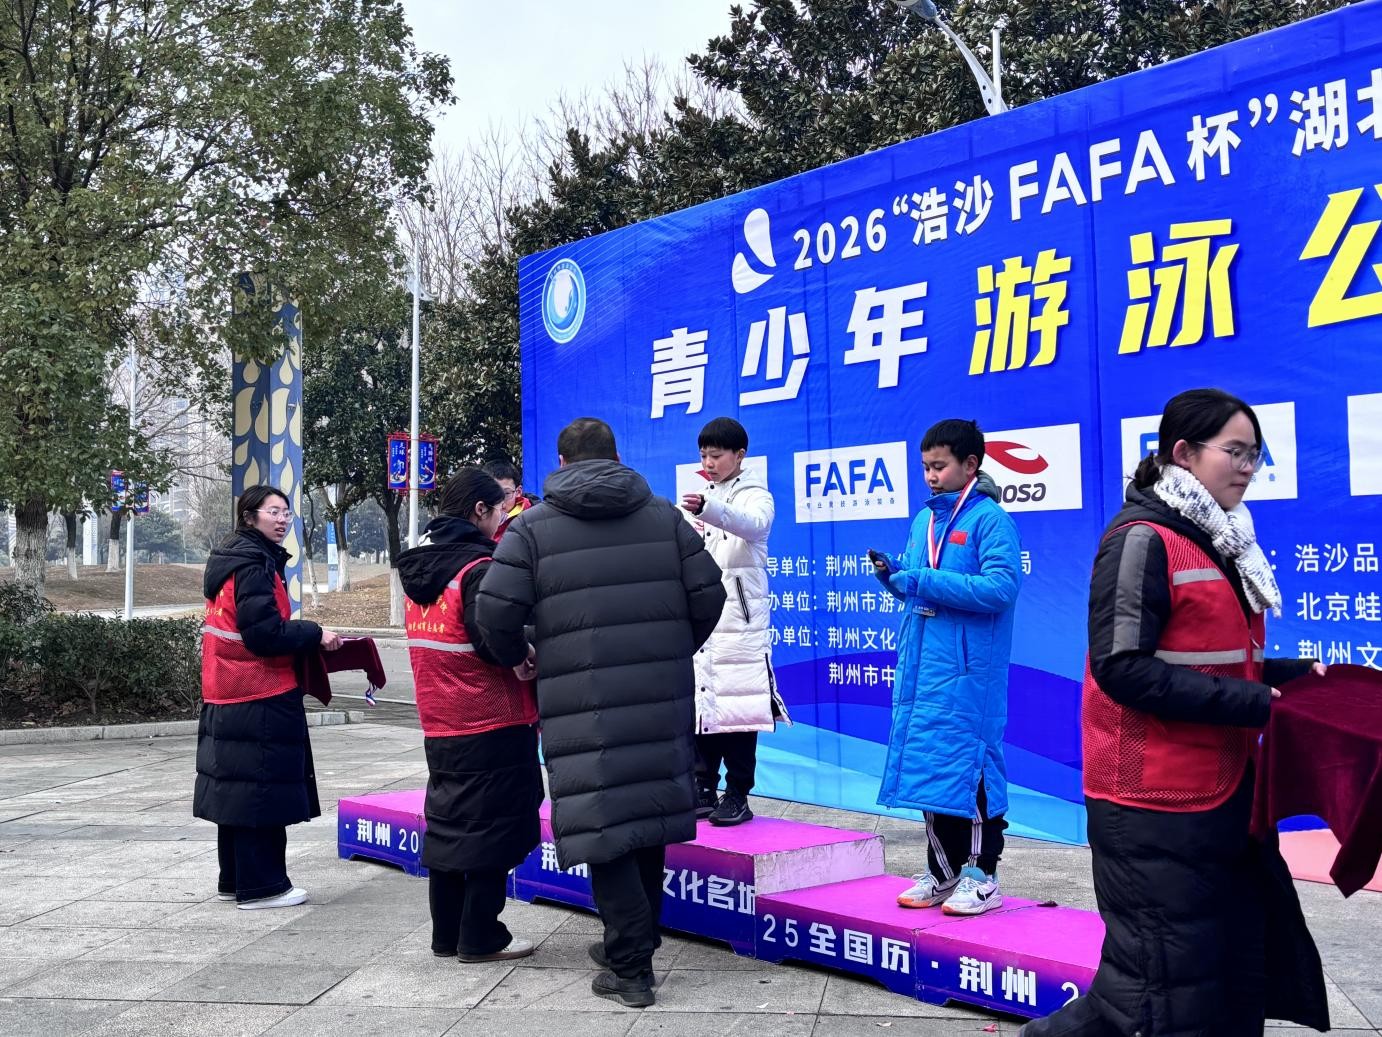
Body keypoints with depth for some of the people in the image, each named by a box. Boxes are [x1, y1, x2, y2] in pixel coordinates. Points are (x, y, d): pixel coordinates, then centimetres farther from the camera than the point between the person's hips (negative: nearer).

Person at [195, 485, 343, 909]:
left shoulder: (231, 561, 16)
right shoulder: (254, 565, -15)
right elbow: (265, 634, -22)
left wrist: (302, 636, 13)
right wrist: (315, 634, -12)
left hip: (229, 696, 10)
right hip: (260, 698, -10)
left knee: (239, 787, 15)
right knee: (263, 789, -4)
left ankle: (234, 880, 24)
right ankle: (261, 886, 2)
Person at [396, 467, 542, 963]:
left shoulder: (418, 565, 9)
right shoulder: (481, 568, -17)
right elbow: (497, 645, -22)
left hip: (439, 725, 8)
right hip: (493, 723, -8)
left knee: (448, 824, 14)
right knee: (492, 828, 1)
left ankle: (447, 933, 22)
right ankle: (481, 937, 7)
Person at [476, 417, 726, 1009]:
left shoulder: (533, 526, 2)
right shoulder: (664, 516, 10)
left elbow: (496, 613, -7)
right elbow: (708, 595, 5)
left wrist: (517, 659, 13)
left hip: (583, 705, -4)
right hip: (661, 696, 4)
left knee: (602, 828, 1)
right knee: (648, 817, 16)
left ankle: (630, 967, 2)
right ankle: (634, 943, 29)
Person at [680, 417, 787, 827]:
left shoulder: (754, 495, -4)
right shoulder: (703, 499, 17)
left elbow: (754, 523, -28)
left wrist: (708, 510, -44)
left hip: (739, 618, -6)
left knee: (738, 705, -7)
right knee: (701, 704, 5)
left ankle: (738, 795, -1)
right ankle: (704, 790, 13)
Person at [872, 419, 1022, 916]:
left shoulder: (990, 519, -8)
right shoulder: (924, 519, 15)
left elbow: (1002, 586, -19)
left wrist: (927, 582, -21)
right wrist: (893, 574, 0)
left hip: (967, 670, -7)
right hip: (921, 664, 7)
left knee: (969, 763, -3)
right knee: (927, 766, 11)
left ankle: (981, 876, 9)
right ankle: (942, 871, 22)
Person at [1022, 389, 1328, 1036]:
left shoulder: (1217, 541, 14)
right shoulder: (1143, 539, -14)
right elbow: (1124, 667, -22)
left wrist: (1292, 675, 3)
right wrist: (1250, 705, -21)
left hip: (1220, 793, 9)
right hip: (1157, 811, -9)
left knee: (1240, 981, 14)